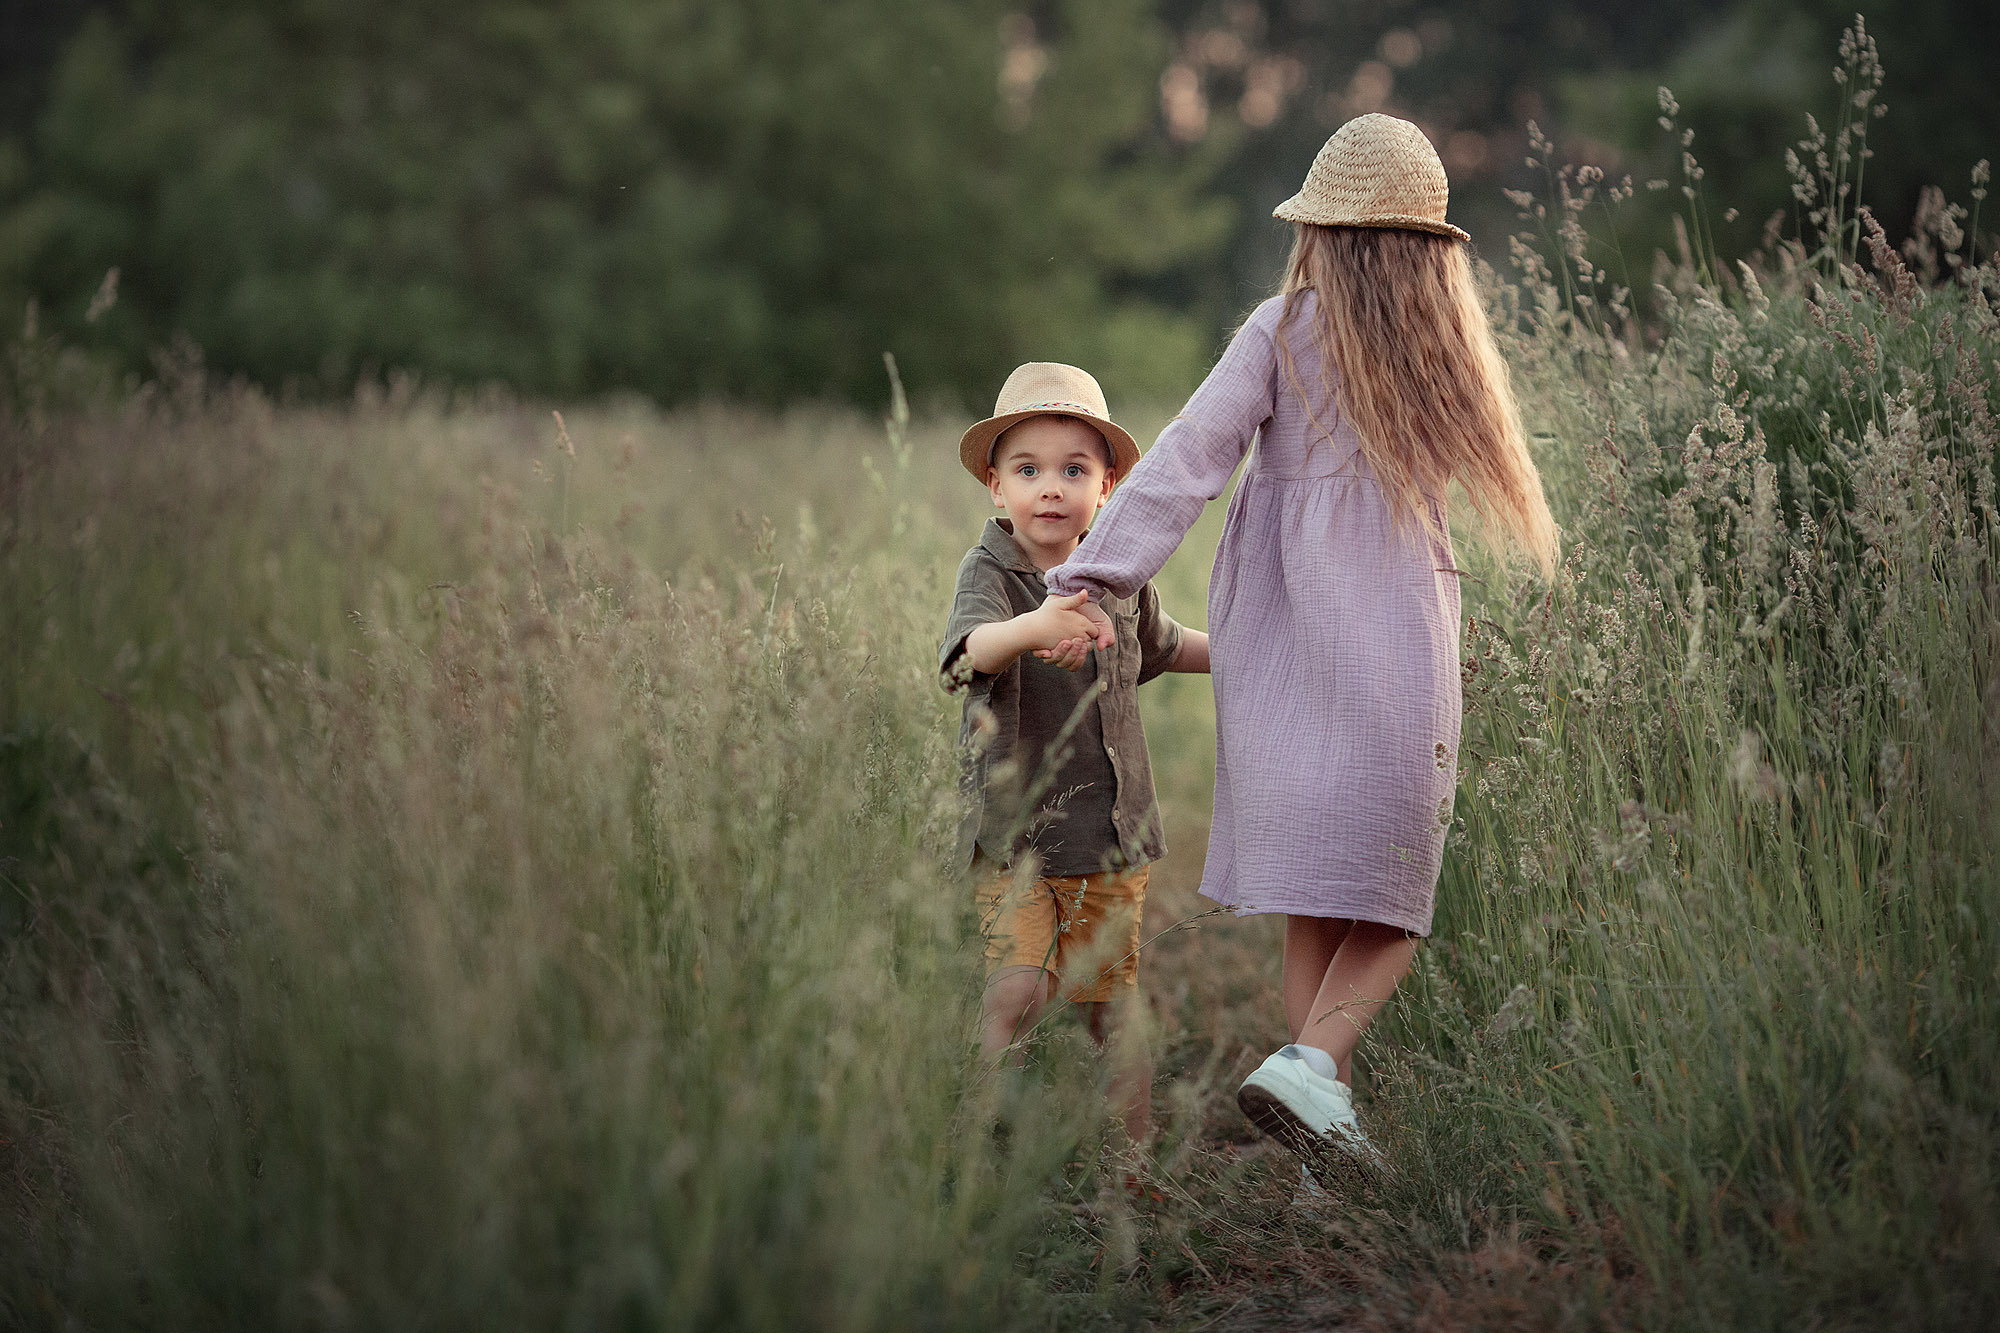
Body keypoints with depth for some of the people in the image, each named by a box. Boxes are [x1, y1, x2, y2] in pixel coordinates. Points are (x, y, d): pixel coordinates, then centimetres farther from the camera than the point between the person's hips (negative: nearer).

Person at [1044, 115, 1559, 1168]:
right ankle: (1308, 1065, -17)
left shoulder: (1285, 329, -2)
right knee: (1388, 909, 7)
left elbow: (1192, 455, -13)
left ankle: (1325, 1124, 10)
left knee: (1311, 904, 10)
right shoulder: (1445, 347, 3)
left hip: (1277, 648, 1)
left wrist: (1091, 578, -18)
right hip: (1396, 641, -1)